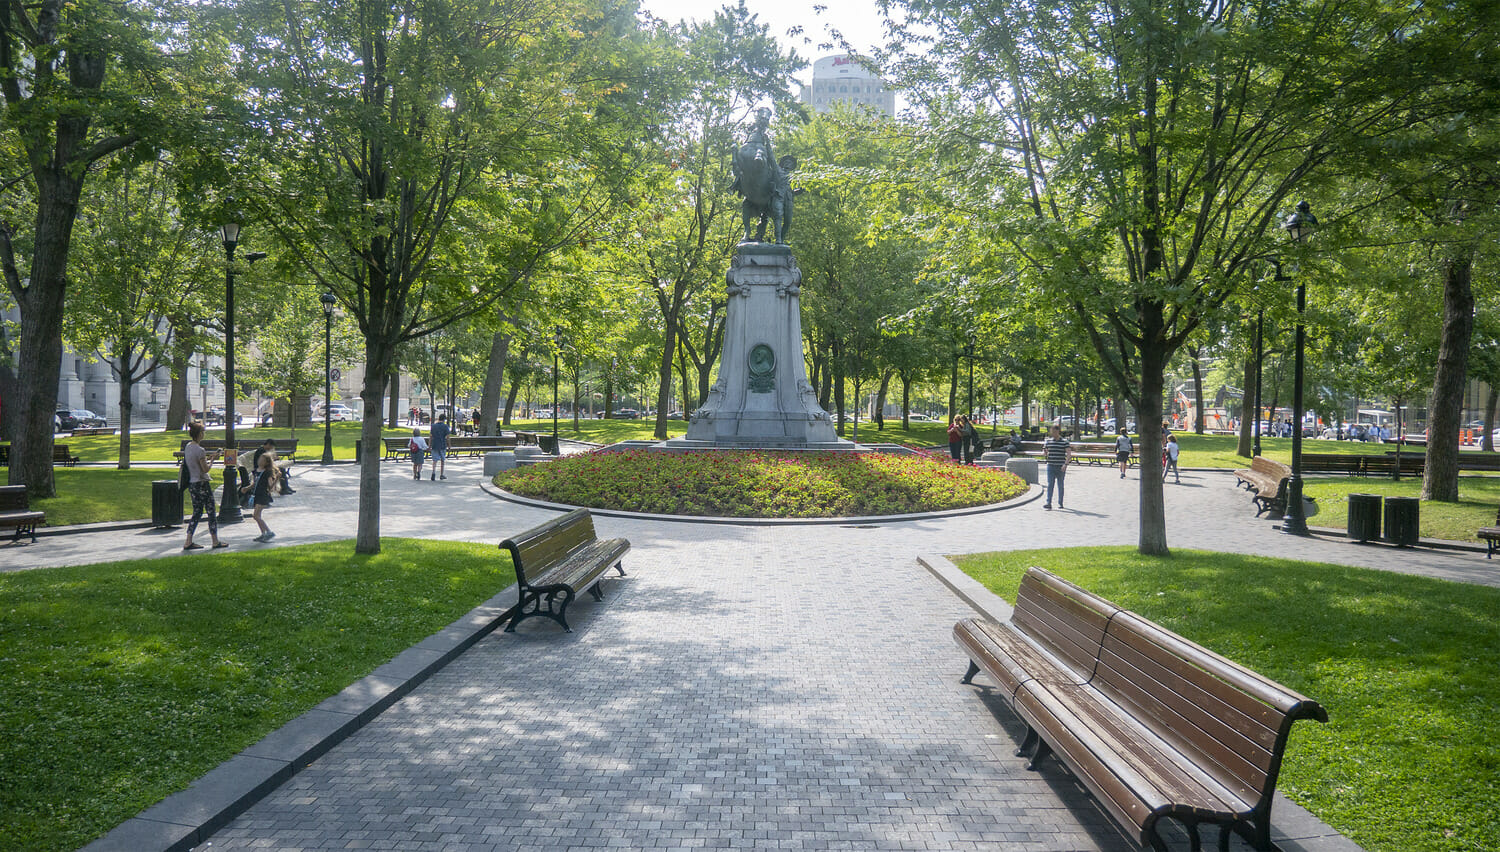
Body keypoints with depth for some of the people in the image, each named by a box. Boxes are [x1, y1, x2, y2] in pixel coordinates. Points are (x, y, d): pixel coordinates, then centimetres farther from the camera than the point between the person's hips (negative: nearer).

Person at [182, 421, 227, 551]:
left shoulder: (187, 447, 8)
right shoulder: (199, 450, -18)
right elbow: (206, 469, -16)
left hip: (192, 484, 8)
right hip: (202, 484, -8)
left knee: (197, 512, 13)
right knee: (211, 512, 2)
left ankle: (188, 542, 8)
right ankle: (215, 541, 7)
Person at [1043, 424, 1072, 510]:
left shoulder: (1064, 441, -2)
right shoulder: (1048, 441, 8)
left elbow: (1069, 454, -7)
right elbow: (1044, 452, 16)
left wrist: (1065, 464, -18)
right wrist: (1044, 453, -9)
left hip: (1061, 467, -2)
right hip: (1050, 466, 2)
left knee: (1060, 485, 7)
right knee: (1050, 485, -8)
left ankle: (1060, 503, 18)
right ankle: (1048, 503, -14)